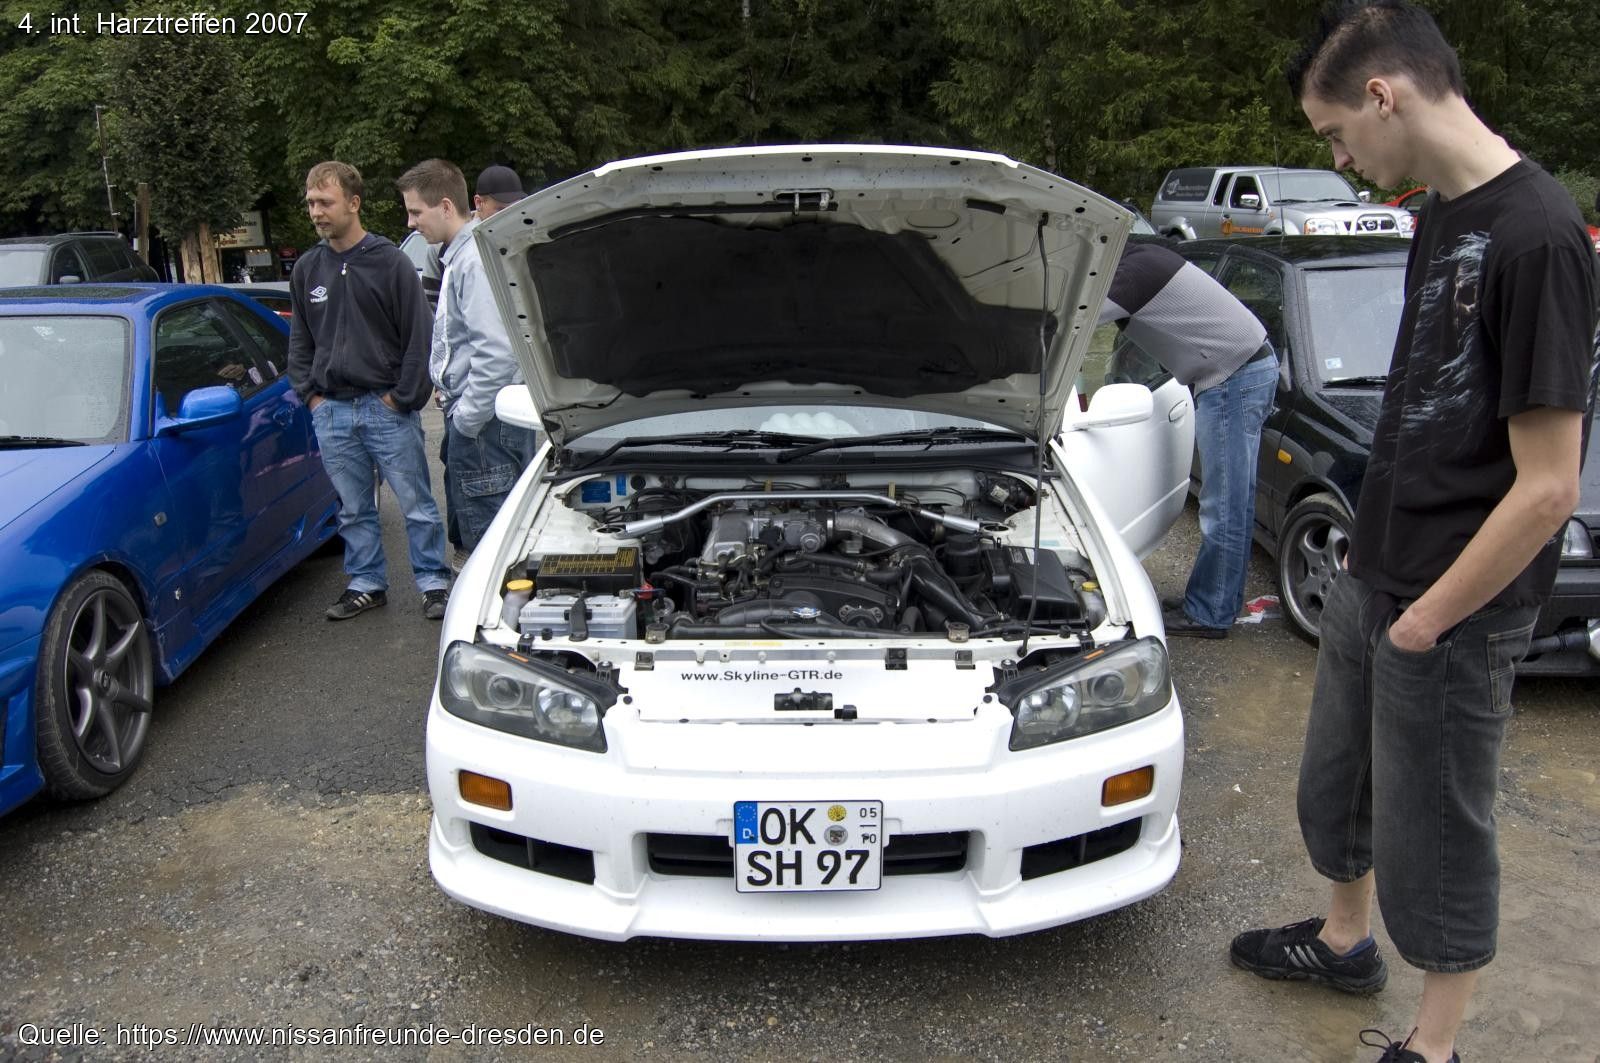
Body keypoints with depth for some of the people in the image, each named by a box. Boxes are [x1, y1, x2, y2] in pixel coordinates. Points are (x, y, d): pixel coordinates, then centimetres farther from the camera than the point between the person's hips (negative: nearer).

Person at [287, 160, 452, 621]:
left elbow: (419, 336, -6)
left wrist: (403, 396, -9)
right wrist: (310, 393, 7)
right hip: (332, 412, 5)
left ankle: (433, 582, 13)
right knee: (353, 509, 12)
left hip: (386, 407, -4)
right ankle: (366, 584, 24)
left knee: (416, 503, 2)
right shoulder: (307, 269, 9)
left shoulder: (390, 262, -5)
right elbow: (299, 341, 18)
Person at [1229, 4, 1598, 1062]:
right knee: (1335, 784, 24)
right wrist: (1380, 584, 12)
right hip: (1375, 576, 8)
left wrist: (1426, 620, -15)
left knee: (1430, 834, 9)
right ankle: (1344, 940, 48)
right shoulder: (1442, 214, 5)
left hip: (1453, 615, -8)